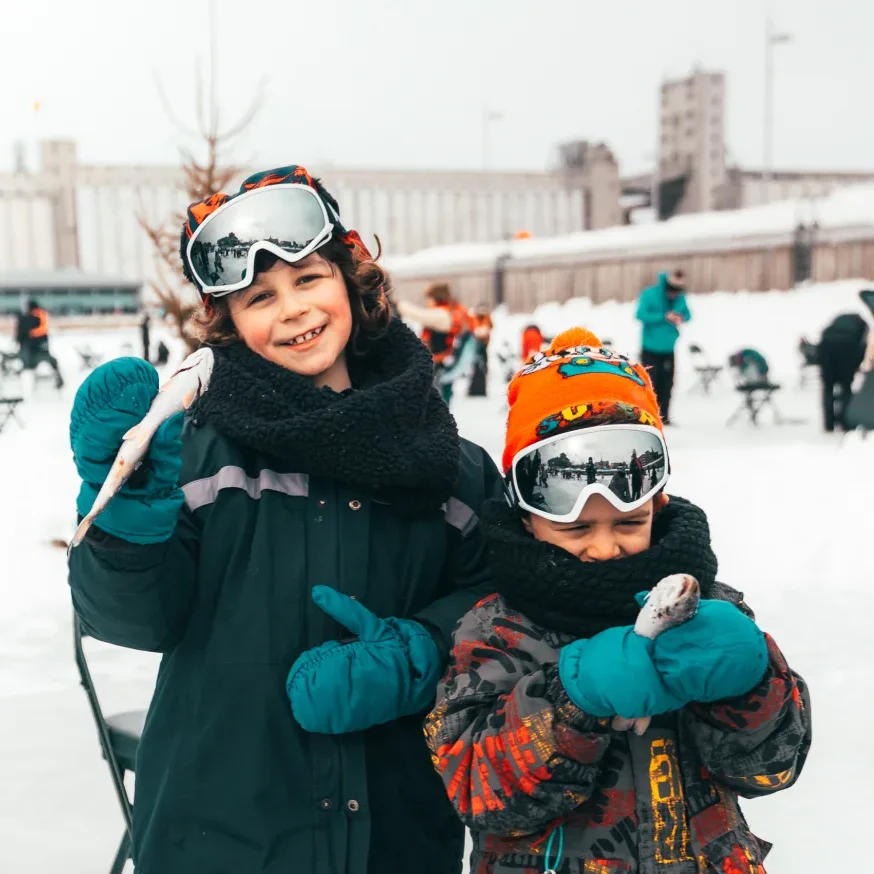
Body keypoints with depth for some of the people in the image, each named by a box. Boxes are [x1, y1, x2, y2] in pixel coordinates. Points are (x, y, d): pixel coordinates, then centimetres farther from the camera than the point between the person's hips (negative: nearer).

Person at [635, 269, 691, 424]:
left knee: (666, 384, 4)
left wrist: (681, 318, -11)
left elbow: (687, 314, 14)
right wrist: (664, 317, -24)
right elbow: (641, 314, -18)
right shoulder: (649, 294, -12)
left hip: (668, 348, 4)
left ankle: (663, 416, 11)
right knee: (650, 383, -6)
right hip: (650, 348, -4)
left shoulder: (680, 297, 1)